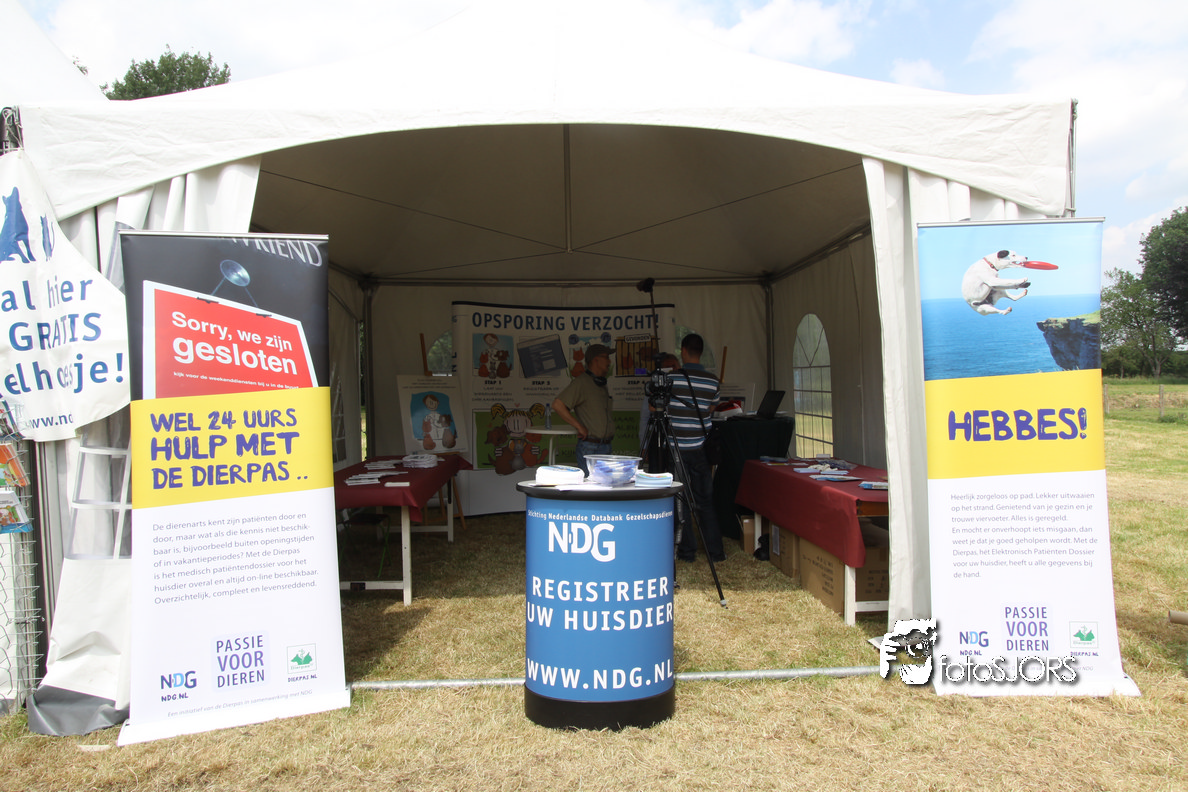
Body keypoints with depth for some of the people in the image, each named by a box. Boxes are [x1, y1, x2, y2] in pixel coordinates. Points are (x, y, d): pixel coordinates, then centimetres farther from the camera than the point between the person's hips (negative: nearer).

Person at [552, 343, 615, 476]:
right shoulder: (581, 382, -9)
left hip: (606, 446, 8)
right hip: (589, 446, -8)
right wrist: (579, 427, -17)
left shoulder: (602, 385, 18)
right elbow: (557, 405, -18)